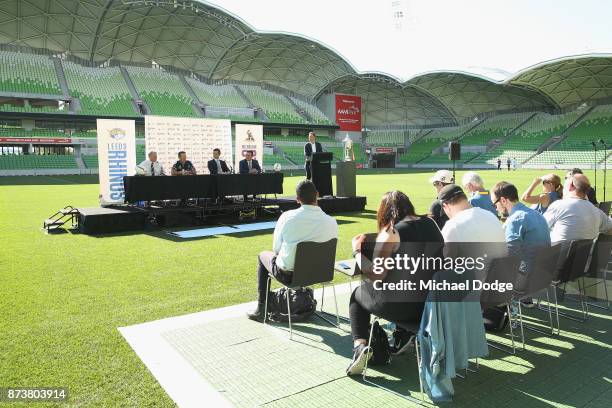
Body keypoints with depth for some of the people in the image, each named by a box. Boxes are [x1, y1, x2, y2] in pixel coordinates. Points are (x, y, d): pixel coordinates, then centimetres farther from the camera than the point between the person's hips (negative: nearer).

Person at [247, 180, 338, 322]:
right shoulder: (331, 222, -13)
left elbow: (276, 248, -6)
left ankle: (262, 309, 31)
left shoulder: (287, 217, -17)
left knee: (263, 256, 28)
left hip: (288, 275, -3)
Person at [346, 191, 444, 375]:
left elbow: (376, 276, -19)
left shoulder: (391, 233, -17)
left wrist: (357, 251, -6)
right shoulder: (430, 223, 1)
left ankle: (360, 344, 5)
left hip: (398, 304, -6)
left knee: (357, 295, 22)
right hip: (431, 301, 6)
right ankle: (403, 335, 30)